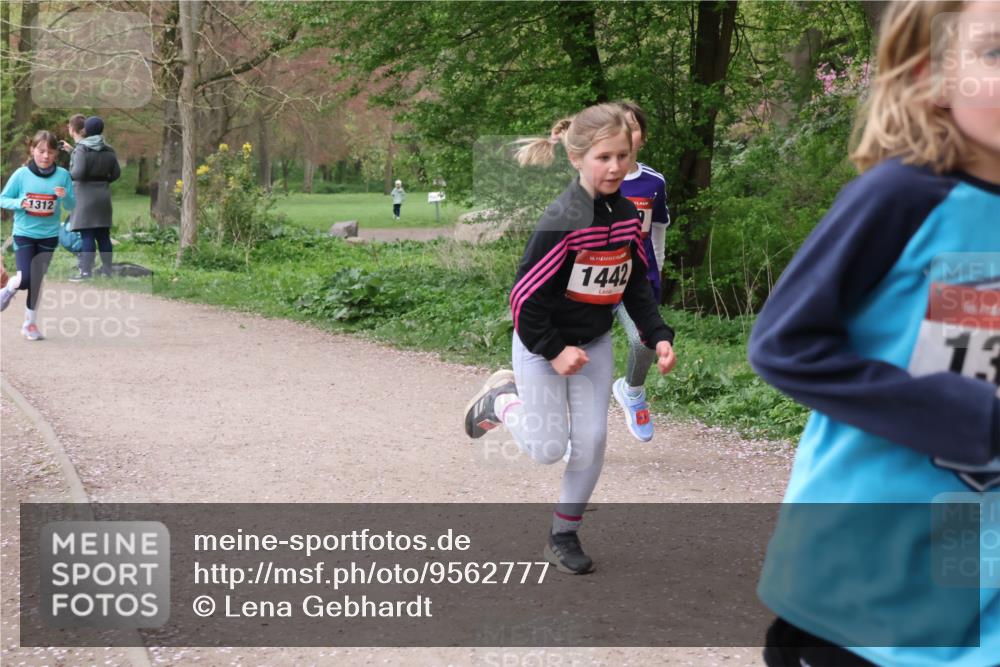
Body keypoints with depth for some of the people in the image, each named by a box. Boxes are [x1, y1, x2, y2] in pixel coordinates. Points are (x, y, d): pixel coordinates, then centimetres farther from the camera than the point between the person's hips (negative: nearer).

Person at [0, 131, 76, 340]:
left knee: (37, 281, 8)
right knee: (25, 279, -12)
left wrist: (65, 196, -21)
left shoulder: (63, 175, -4)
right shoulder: (21, 174, -8)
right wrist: (19, 203, -20)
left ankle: (30, 324, 22)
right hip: (24, 234, -2)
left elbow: (72, 205, 0)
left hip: (48, 236, 2)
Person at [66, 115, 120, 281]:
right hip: (104, 195, 6)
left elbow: (78, 173, -19)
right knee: (103, 234, 11)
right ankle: (107, 269, 14)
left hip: (87, 195, -6)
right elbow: (116, 173, 7)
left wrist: (69, 174, 1)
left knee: (87, 235, -5)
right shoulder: (109, 150, 7)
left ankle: (86, 271, -6)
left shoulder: (81, 148, -11)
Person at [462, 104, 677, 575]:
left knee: (591, 443, 1)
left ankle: (563, 536, 20)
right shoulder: (562, 220, -26)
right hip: (541, 343, -6)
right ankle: (502, 398, 28)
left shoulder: (628, 215, -5)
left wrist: (658, 336, -3)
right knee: (549, 449, -2)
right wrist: (553, 350, -19)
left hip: (594, 342, 6)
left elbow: (637, 285, 7)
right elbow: (525, 293, -22)